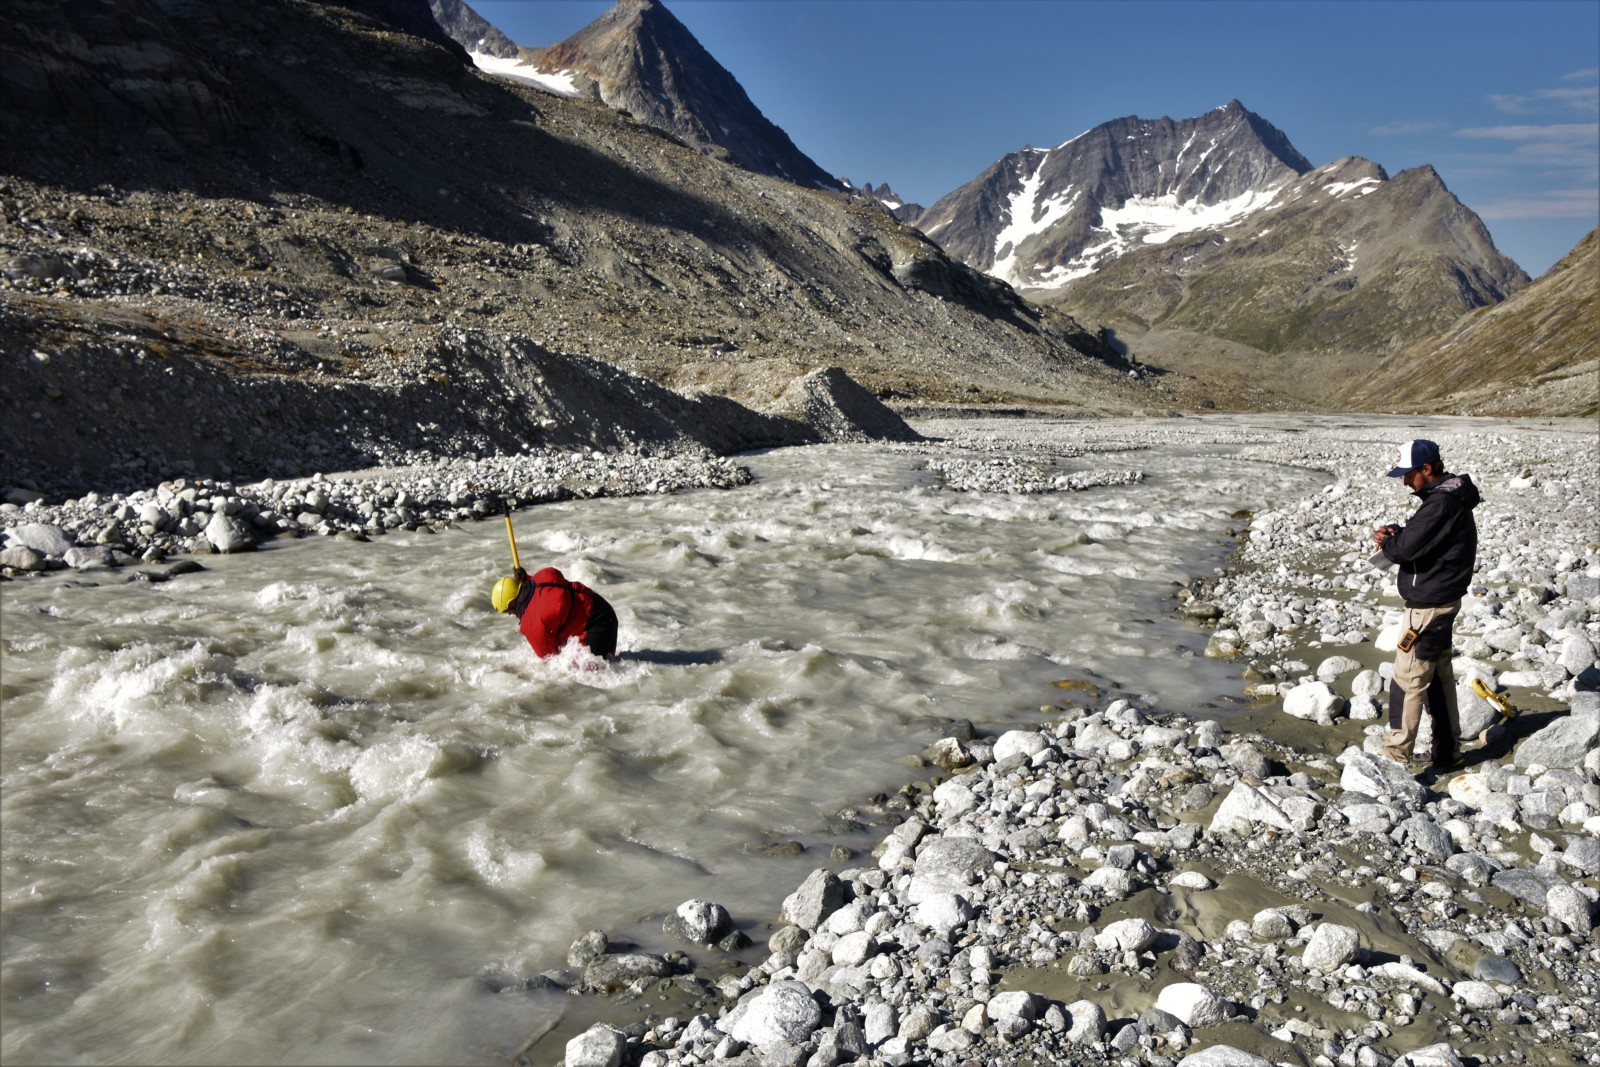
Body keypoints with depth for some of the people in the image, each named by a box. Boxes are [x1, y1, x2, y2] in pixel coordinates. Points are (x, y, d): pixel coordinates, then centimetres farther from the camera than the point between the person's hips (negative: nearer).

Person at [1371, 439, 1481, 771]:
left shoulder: (1441, 504, -23)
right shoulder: (1450, 498, 10)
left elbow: (1407, 549, -26)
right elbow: (1420, 538, 20)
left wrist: (1386, 542, -4)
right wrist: (1396, 534, 0)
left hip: (1428, 606, -10)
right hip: (1444, 600, 10)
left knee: (1408, 681, -3)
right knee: (1439, 677, 18)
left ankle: (1396, 754, 4)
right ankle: (1448, 752, 27)